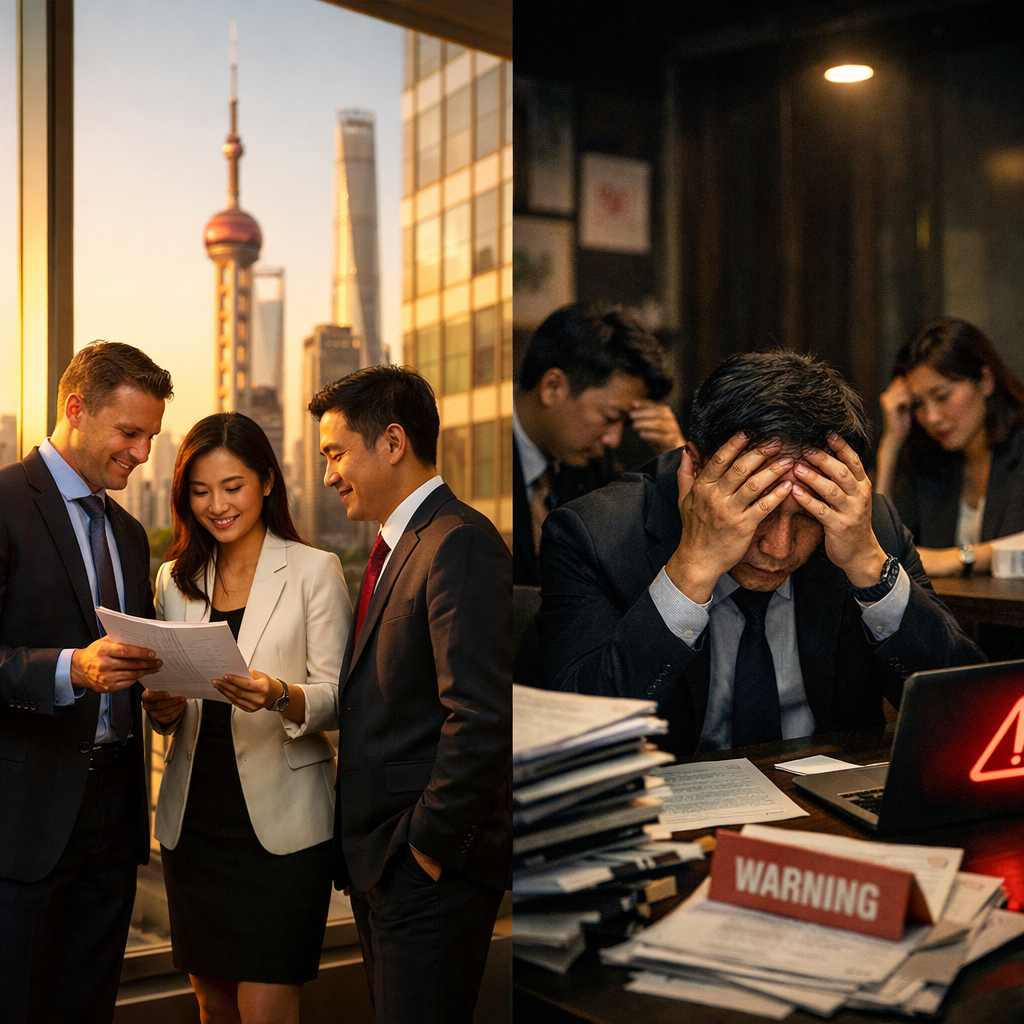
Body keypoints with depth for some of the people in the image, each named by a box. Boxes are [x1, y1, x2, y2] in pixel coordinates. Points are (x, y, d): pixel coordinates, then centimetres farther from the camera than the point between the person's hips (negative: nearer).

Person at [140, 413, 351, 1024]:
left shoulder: (315, 571, -3)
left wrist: (279, 695, -29)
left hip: (282, 818, -4)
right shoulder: (176, 579, 11)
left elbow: (339, 697, -9)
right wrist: (164, 708, -8)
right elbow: (172, 717, 15)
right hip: (194, 818, 5)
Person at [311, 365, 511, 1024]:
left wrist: (431, 845, -17)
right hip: (379, 864, 9)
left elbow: (483, 717, -25)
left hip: (431, 870, -9)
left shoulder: (461, 545, -17)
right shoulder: (396, 548, 15)